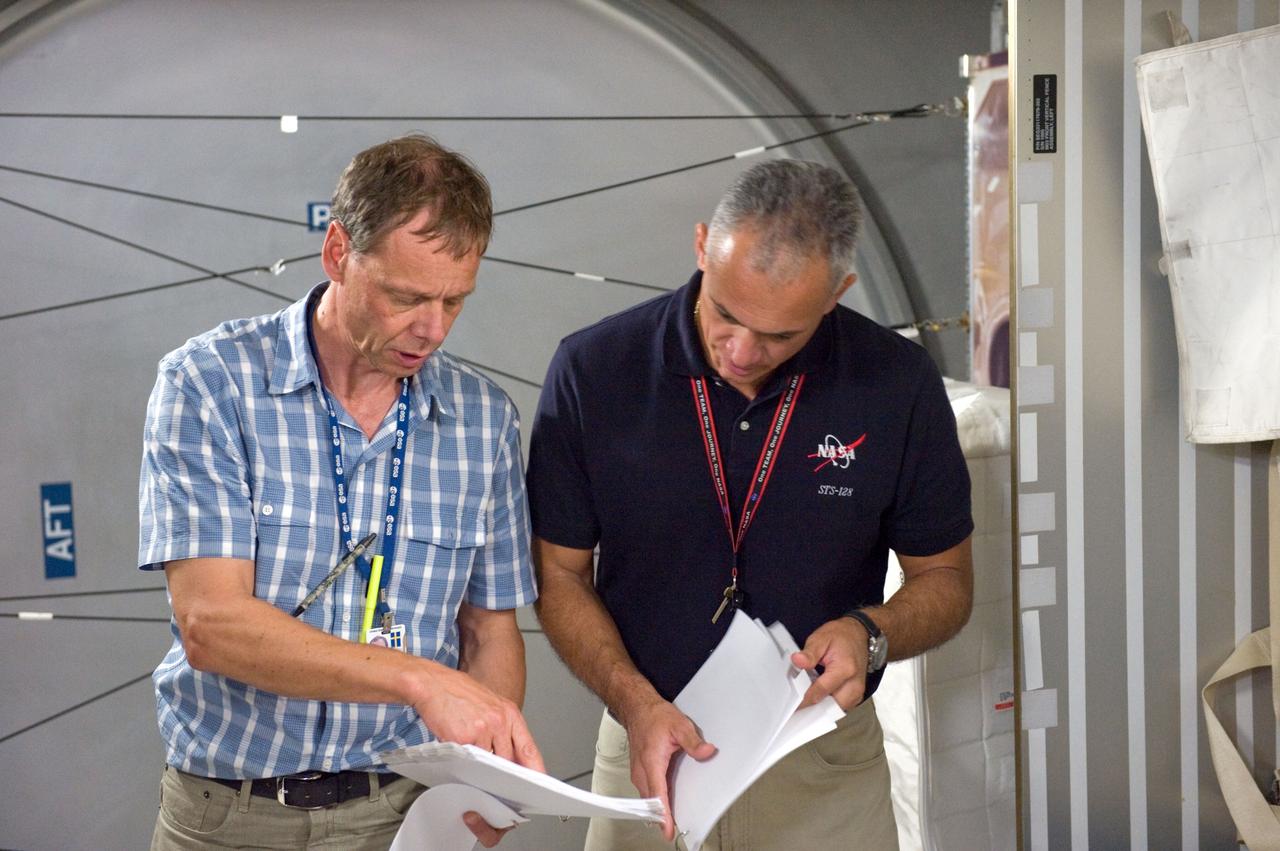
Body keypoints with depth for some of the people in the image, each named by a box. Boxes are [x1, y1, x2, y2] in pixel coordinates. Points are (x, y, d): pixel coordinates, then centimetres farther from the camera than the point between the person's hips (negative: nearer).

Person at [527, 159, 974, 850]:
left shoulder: (898, 385, -11)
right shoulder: (592, 369, -11)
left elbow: (946, 580, 1)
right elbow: (560, 572, -3)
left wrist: (871, 633, -19)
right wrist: (636, 703, -17)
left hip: (827, 767, 0)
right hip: (650, 762, 0)